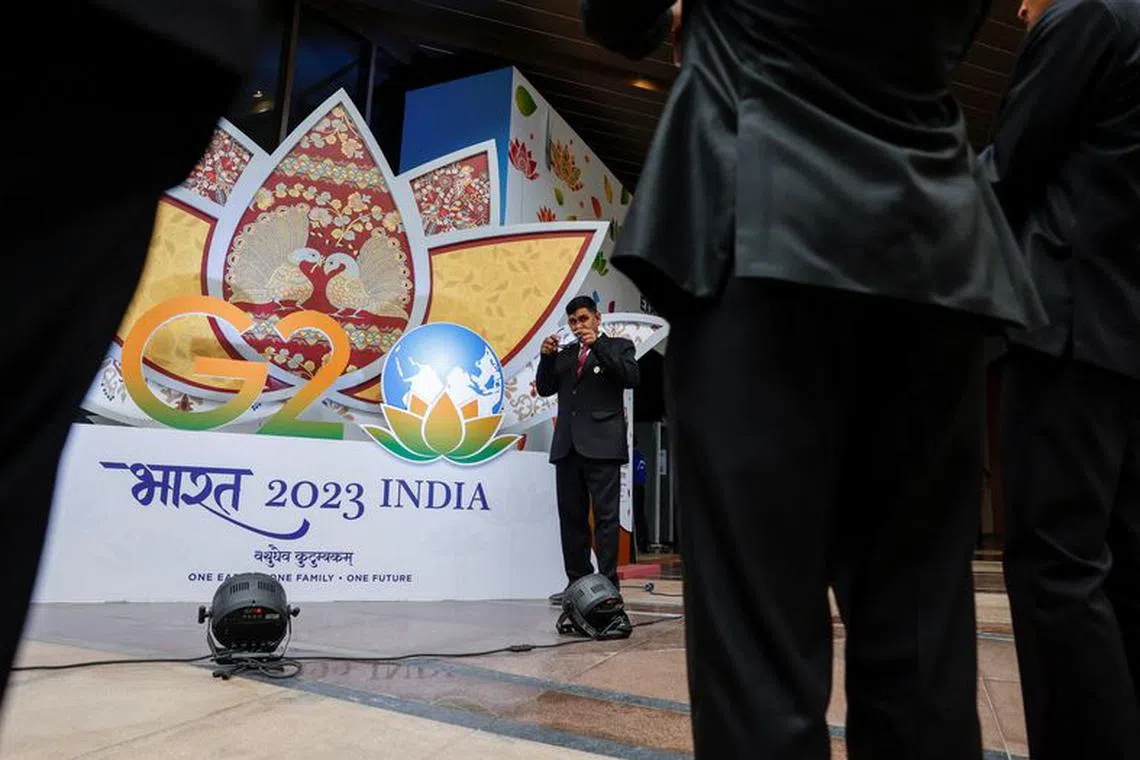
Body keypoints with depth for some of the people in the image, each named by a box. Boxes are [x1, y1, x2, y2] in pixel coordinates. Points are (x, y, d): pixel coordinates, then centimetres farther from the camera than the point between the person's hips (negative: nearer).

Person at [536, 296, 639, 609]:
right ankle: (578, 584, 16)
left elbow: (631, 377, -8)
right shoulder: (566, 354, 21)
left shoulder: (618, 346, 9)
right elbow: (545, 388, 14)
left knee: (606, 517, -4)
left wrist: (598, 345, -12)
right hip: (567, 445, 5)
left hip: (601, 444, -5)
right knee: (571, 518, 8)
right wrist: (547, 357, -1)